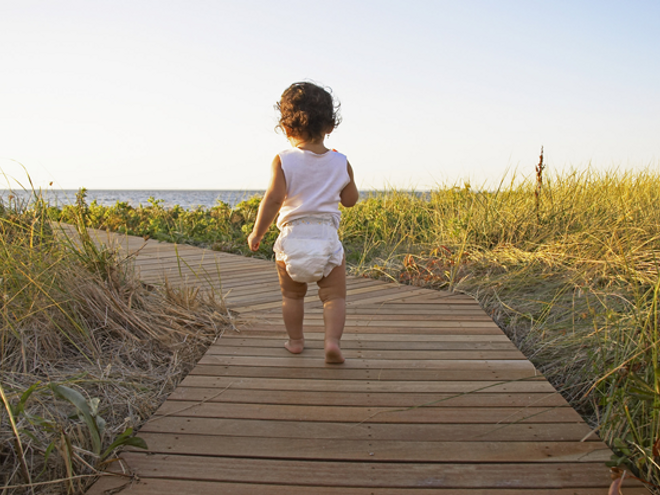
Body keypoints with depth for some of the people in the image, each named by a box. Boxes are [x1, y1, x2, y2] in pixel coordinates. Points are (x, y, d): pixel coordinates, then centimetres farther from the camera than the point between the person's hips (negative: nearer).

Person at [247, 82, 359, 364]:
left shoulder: (283, 161, -5)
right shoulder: (340, 163, 3)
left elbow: (273, 199, -12)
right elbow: (350, 200, 13)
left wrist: (257, 233, -2)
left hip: (292, 237, 0)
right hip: (327, 237, 0)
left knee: (292, 294, 18)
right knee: (334, 295, 6)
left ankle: (295, 340, 30)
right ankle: (332, 340, -10)